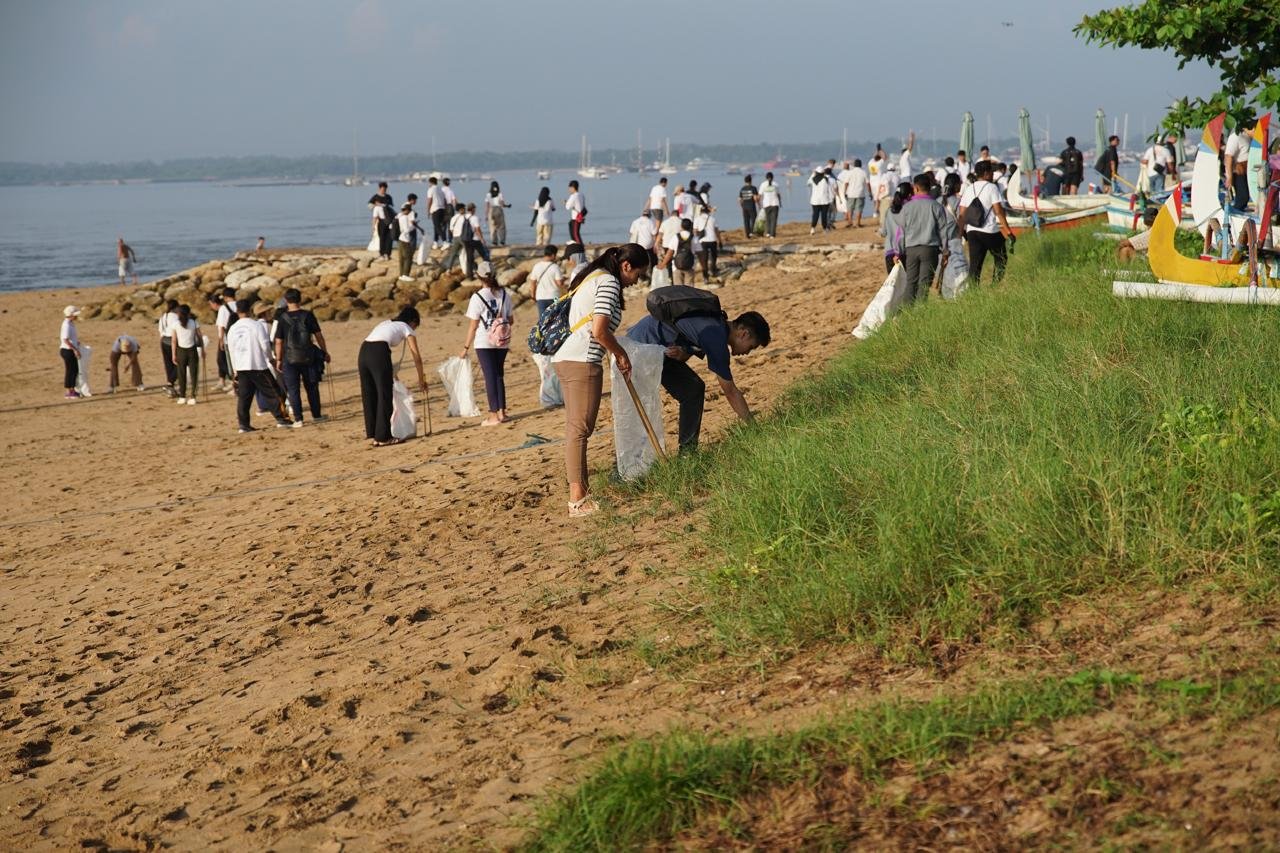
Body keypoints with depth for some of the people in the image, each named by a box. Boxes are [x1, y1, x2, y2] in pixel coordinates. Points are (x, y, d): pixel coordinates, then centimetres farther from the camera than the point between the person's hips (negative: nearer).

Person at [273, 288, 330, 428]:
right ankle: (316, 415, 22)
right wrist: (325, 352, 11)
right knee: (312, 387, 14)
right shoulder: (308, 315, -3)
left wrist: (278, 359, 6)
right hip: (308, 357, 1)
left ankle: (298, 419, -1)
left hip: (290, 359, -1)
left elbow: (278, 342, -4)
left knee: (293, 390, 3)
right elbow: (318, 336, 0)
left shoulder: (282, 318, -5)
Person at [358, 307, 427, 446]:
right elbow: (416, 357, 12)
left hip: (363, 352, 7)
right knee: (384, 396, 3)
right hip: (379, 353, -7)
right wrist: (421, 379, 22)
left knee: (369, 395, 15)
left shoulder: (386, 323, 34)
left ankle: (373, 434, 21)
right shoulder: (406, 328, 16)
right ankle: (383, 437, 5)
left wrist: (389, 372, 40)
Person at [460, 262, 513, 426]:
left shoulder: (477, 297, -11)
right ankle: (501, 412, 17)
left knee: (490, 377, 1)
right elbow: (510, 320, 6)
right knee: (499, 376, 15)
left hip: (484, 343, -4)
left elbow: (473, 326, -9)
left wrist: (466, 347, -2)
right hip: (502, 342, 4)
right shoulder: (504, 294, 0)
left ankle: (494, 415, 1)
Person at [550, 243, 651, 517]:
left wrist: (617, 354, 24)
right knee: (580, 428, -8)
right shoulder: (609, 282, -8)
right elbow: (599, 331, -17)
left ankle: (579, 495, 14)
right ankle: (578, 500, -7)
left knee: (575, 428, 10)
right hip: (582, 361, -10)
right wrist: (621, 354, -2)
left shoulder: (590, 277, 21)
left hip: (564, 358, 10)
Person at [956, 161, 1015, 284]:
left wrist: (962, 231, 21)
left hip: (972, 232, 5)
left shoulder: (968, 189, 9)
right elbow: (998, 211, -13)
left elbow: (961, 214, 9)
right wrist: (1009, 232, -11)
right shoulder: (991, 188, -7)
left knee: (974, 264, 4)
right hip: (991, 232, -5)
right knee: (1001, 260, 14)